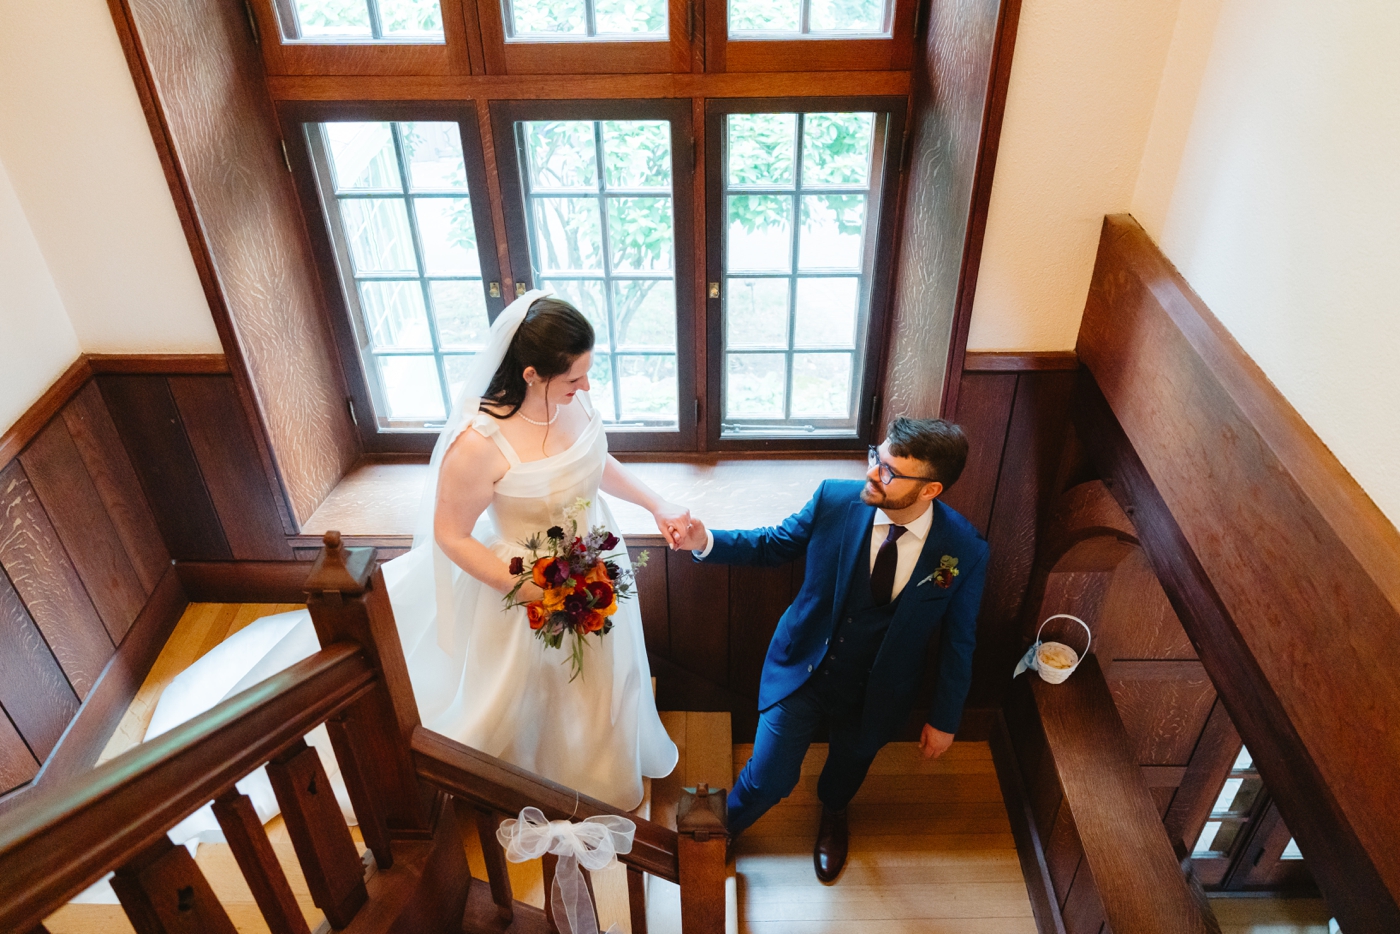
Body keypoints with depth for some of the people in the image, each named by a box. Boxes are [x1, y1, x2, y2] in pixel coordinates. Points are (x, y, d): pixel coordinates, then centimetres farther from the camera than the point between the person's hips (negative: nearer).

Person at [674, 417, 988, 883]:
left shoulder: (963, 550, -23)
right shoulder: (835, 500, -22)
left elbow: (958, 639, -8)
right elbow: (774, 544, -4)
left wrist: (944, 719, 0)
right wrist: (706, 542, -19)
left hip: (874, 692, 1)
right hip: (804, 669, -1)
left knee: (849, 763, 28)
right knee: (769, 778, 5)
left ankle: (832, 814, 66)